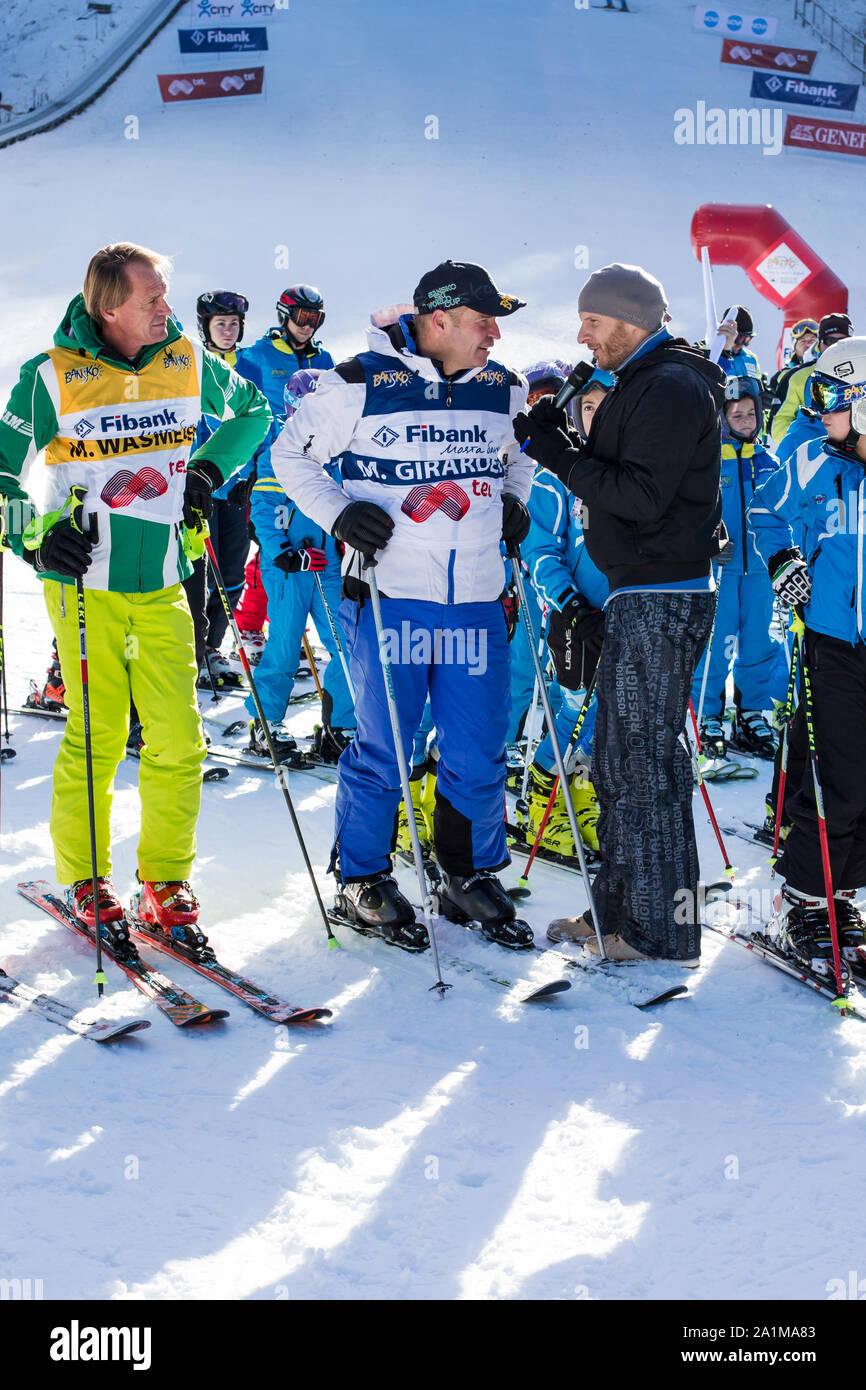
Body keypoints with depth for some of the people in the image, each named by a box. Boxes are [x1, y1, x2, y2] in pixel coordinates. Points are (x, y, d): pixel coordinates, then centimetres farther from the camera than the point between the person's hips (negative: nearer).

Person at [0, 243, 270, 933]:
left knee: (178, 740, -1)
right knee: (97, 736, 0)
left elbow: (252, 410, 23)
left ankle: (166, 877, 16)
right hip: (83, 581, -3)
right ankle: (84, 879, 19)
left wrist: (208, 468, 9)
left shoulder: (188, 361, 3)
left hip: (162, 585, 3)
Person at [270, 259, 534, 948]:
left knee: (480, 755, 10)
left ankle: (471, 878, 28)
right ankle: (363, 882, 21)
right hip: (390, 595, -4)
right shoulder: (360, 383, -7)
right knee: (382, 752, 3)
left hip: (477, 602, 5)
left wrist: (514, 502, 11)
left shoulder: (504, 388, 8)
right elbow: (291, 455, 3)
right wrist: (339, 512, -10)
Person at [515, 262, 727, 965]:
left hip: (661, 602, -11)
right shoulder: (645, 384, 18)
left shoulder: (670, 389, -15)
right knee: (618, 757, 15)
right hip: (639, 596, 11)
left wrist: (558, 453, -17)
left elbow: (641, 495, -23)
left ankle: (663, 930, 2)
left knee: (646, 760, -6)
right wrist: (559, 445, 5)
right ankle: (619, 910, 25)